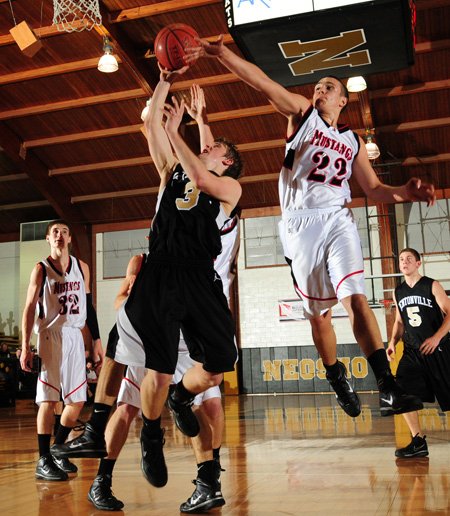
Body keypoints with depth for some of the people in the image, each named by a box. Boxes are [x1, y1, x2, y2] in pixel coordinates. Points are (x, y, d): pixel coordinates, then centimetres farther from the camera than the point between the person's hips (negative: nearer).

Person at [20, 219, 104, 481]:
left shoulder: (82, 267, 10)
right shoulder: (41, 270, -2)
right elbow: (29, 309, -5)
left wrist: (97, 341, 10)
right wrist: (26, 347, -13)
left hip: (75, 336, 5)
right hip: (51, 335, -5)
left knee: (77, 400, 6)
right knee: (49, 399, -5)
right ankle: (43, 461, 2)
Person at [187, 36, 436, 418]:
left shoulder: (354, 142, 19)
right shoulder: (302, 112, 12)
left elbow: (374, 190, 18)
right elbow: (261, 82, -1)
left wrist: (405, 193, -3)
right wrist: (220, 53, -12)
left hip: (337, 220, 1)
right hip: (300, 223, -1)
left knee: (355, 296, -18)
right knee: (318, 311, 5)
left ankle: (388, 389, -24)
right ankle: (338, 380, 24)